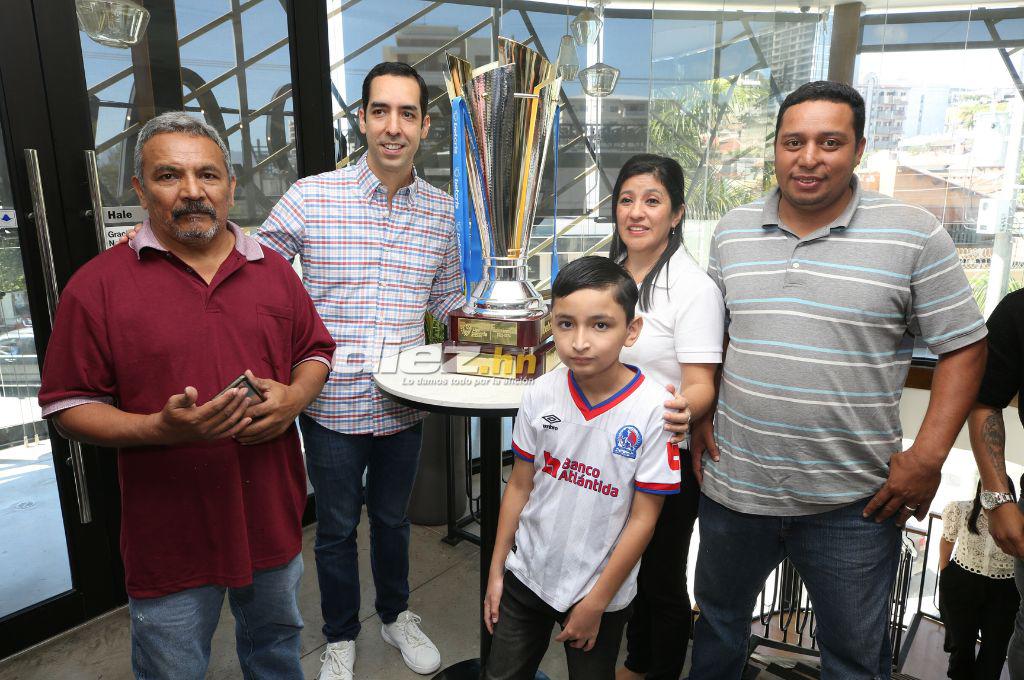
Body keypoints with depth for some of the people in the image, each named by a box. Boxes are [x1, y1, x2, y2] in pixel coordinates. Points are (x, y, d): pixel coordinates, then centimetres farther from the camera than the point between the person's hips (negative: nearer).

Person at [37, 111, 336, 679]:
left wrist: (295, 397, -11)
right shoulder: (98, 285, -9)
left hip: (272, 512, 3)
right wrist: (161, 428, -24)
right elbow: (68, 405, -7)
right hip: (170, 532, -3)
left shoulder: (273, 269, 2)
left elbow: (316, 351, 10)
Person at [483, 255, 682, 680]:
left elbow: (642, 518, -14)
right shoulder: (541, 394, -11)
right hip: (525, 575, 3)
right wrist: (496, 571, 5)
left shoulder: (651, 409, -21)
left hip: (599, 590, -3)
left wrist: (596, 603, -10)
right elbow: (520, 486, 0)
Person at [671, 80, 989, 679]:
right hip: (733, 488, 3)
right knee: (719, 622, 24)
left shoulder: (914, 234, -8)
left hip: (852, 504, -2)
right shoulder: (733, 231, 3)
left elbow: (964, 346, -4)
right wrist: (700, 415, 4)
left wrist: (927, 458, -13)